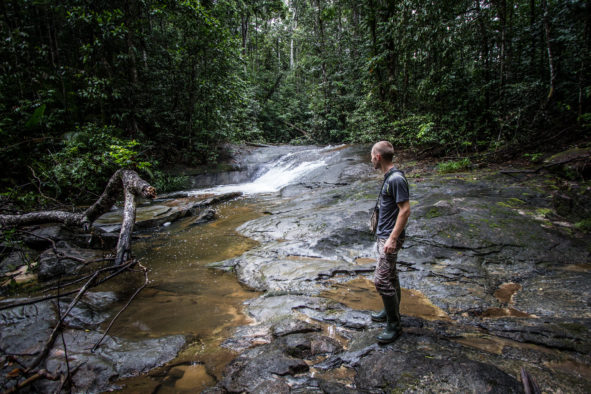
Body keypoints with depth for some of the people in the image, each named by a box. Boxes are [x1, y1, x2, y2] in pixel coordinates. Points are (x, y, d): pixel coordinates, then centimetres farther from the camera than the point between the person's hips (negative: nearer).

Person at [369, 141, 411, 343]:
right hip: (384, 235, 10)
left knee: (381, 280, -9)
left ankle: (394, 325, 4)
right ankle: (391, 311, 35)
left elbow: (405, 210, -23)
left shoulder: (396, 179, -20)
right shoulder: (389, 176, 11)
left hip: (390, 237, -10)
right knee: (390, 275, 20)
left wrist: (393, 238, -23)